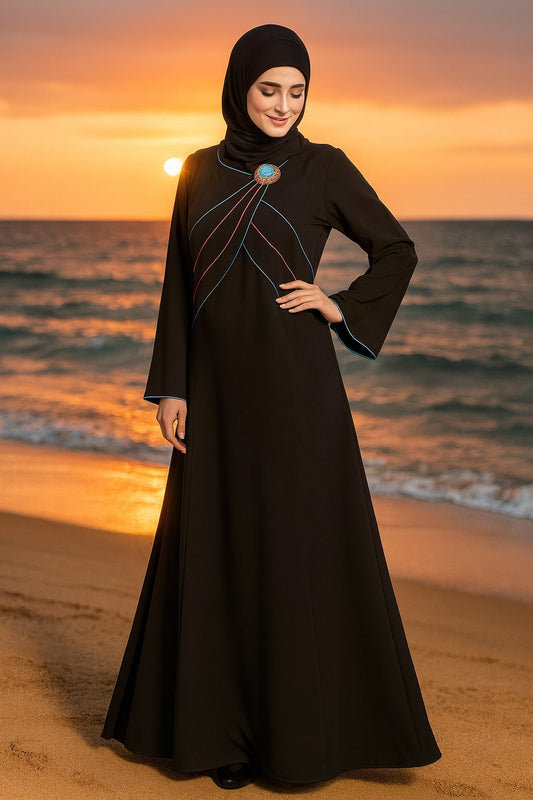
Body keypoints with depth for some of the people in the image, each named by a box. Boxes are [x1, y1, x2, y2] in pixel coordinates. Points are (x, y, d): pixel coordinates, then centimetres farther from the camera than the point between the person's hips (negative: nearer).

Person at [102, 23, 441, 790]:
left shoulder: (324, 165, 0)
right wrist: (171, 387, 1)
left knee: (303, 548, 0)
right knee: (220, 550, 7)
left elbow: (397, 249, 8)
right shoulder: (200, 171, 8)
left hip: (294, 383, -3)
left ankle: (306, 720, 16)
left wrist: (345, 310, -7)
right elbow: (180, 284, 8)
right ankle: (231, 722, 21)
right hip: (219, 389, 3)